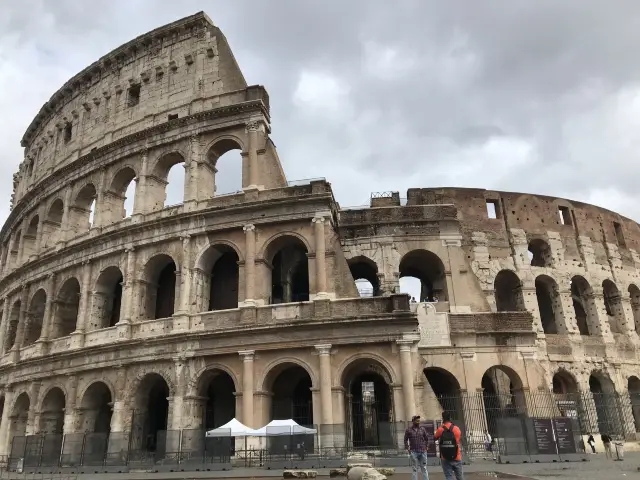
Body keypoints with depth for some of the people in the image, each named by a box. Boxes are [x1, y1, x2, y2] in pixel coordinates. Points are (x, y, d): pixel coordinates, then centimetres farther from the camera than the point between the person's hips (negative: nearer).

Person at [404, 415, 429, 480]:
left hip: (423, 452, 2)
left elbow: (427, 438, 11)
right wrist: (408, 448, -1)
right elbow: (405, 440, 6)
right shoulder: (408, 430, -1)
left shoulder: (422, 429, 3)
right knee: (414, 469, 3)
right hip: (413, 452, -1)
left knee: (424, 468, 8)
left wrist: (425, 447, 3)